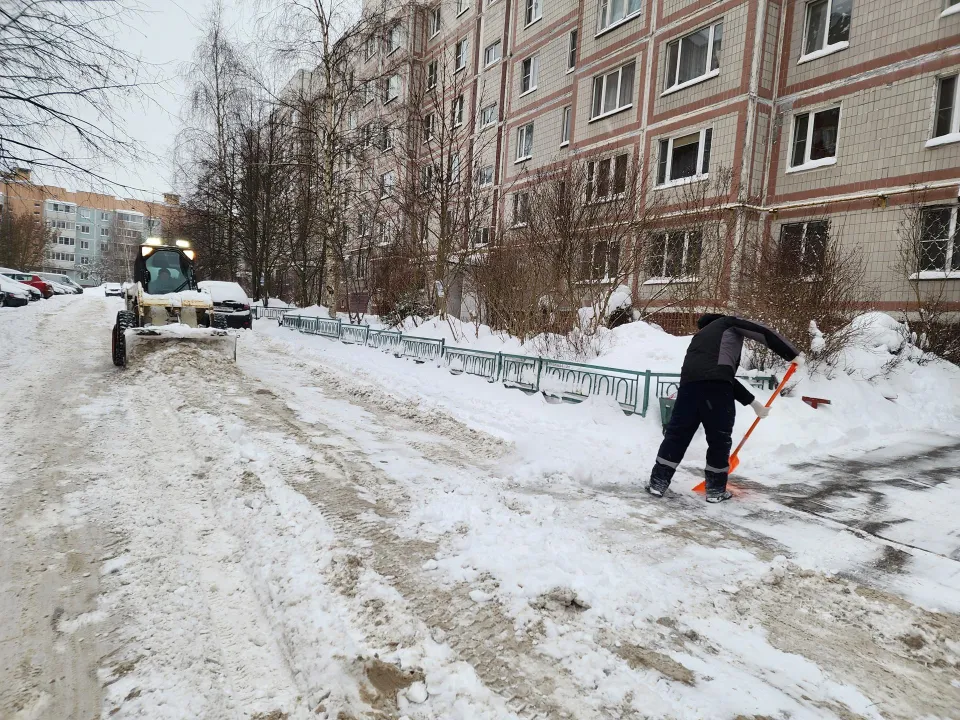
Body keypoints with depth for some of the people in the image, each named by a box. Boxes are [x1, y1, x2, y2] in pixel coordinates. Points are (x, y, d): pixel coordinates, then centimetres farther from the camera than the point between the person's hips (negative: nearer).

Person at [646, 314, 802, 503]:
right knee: (720, 438, 9)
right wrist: (793, 354, 14)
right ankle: (716, 489, 17)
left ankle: (658, 482, 12)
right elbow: (764, 333, 7)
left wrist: (752, 402, 38)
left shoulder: (702, 336, 41)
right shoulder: (730, 323, 26)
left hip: (690, 381, 5)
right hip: (715, 383, -5)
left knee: (676, 434, 11)